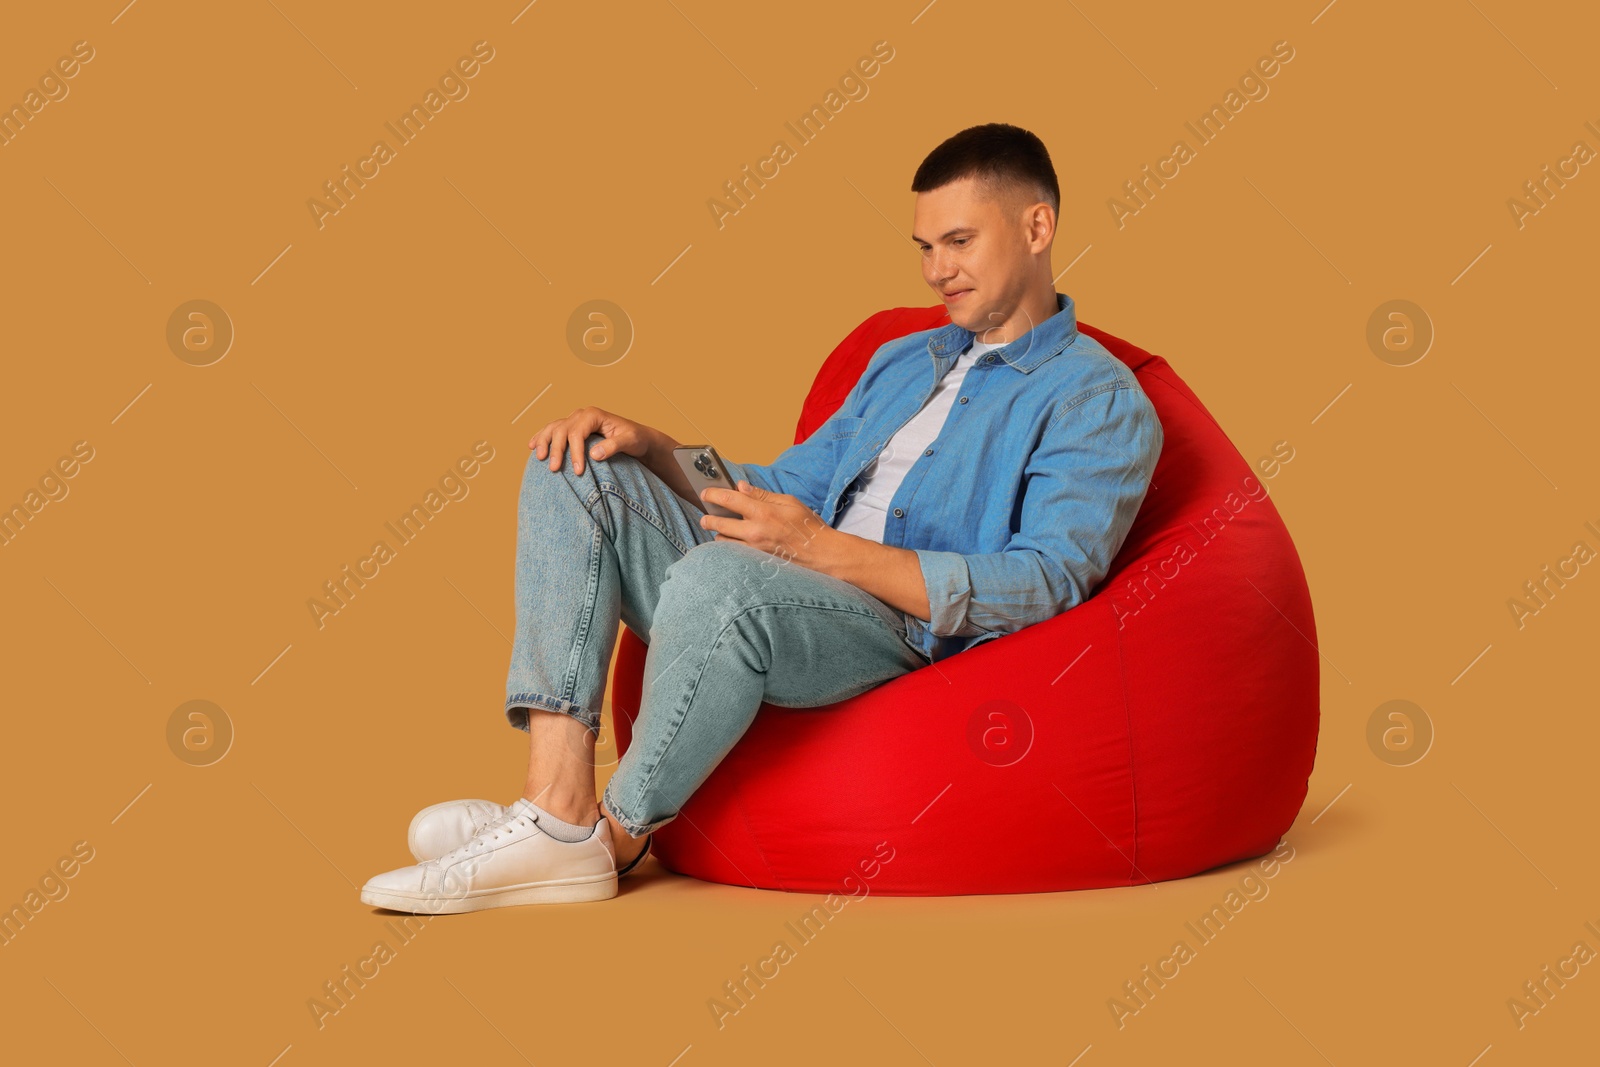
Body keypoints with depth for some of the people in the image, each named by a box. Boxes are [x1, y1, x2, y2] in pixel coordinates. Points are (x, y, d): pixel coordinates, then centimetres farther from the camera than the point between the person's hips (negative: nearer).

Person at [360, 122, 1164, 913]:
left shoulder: (1100, 400, 0)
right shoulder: (902, 361, 27)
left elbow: (1046, 583, -14)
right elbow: (784, 487, 27)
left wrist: (820, 546, -21)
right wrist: (649, 446, 6)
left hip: (903, 632, -8)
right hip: (794, 589, 9)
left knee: (720, 572, -38)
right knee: (573, 470, -5)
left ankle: (612, 840, -16)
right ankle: (558, 803, -21)